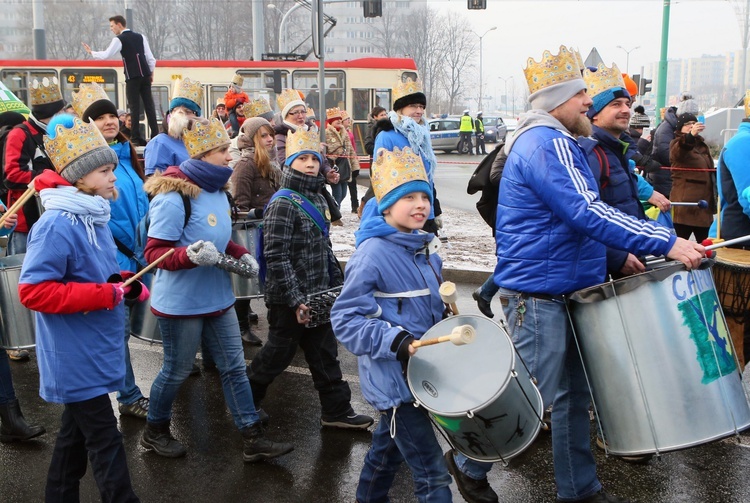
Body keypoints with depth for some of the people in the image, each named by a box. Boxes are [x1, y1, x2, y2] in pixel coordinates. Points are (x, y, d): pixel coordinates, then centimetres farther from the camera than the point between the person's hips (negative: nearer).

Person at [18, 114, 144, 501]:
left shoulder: (94, 216, 6)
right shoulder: (56, 226, -22)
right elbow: (33, 291, -25)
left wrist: (128, 285, -1)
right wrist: (106, 294, -25)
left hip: (93, 351, 9)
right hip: (76, 359, -9)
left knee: (77, 431, 21)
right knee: (104, 442, -1)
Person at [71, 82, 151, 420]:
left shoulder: (125, 154, 11)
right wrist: (117, 257, -19)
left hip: (139, 255, 8)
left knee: (133, 325, 16)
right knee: (119, 328, 1)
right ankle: (129, 398, 12)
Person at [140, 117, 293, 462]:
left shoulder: (217, 191, 5)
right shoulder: (174, 198, -21)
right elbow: (154, 252, -21)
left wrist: (241, 254, 2)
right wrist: (191, 255, -38)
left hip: (218, 298, 8)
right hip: (181, 302, -8)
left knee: (234, 367, 11)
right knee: (177, 370, 10)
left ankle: (253, 440, 20)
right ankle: (154, 432, 35)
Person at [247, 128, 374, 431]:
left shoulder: (317, 199, 10)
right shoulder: (282, 205, -17)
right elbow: (276, 258, -21)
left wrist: (337, 283, 16)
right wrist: (296, 300, -22)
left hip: (318, 297, 8)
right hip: (289, 302, -8)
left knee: (325, 354, 13)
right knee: (278, 354, 7)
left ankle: (337, 411, 23)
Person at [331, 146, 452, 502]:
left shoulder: (423, 250, 8)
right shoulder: (372, 254, -19)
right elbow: (345, 319, -20)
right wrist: (394, 341, -29)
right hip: (394, 381, -9)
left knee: (389, 447, 27)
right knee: (433, 474, -6)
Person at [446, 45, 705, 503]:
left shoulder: (557, 142, 17)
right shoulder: (546, 144, -17)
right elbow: (587, 213, -27)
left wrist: (616, 254, 15)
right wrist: (665, 243, -26)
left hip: (565, 290, 10)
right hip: (539, 294, -10)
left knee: (574, 394, 15)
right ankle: (469, 463, 21)